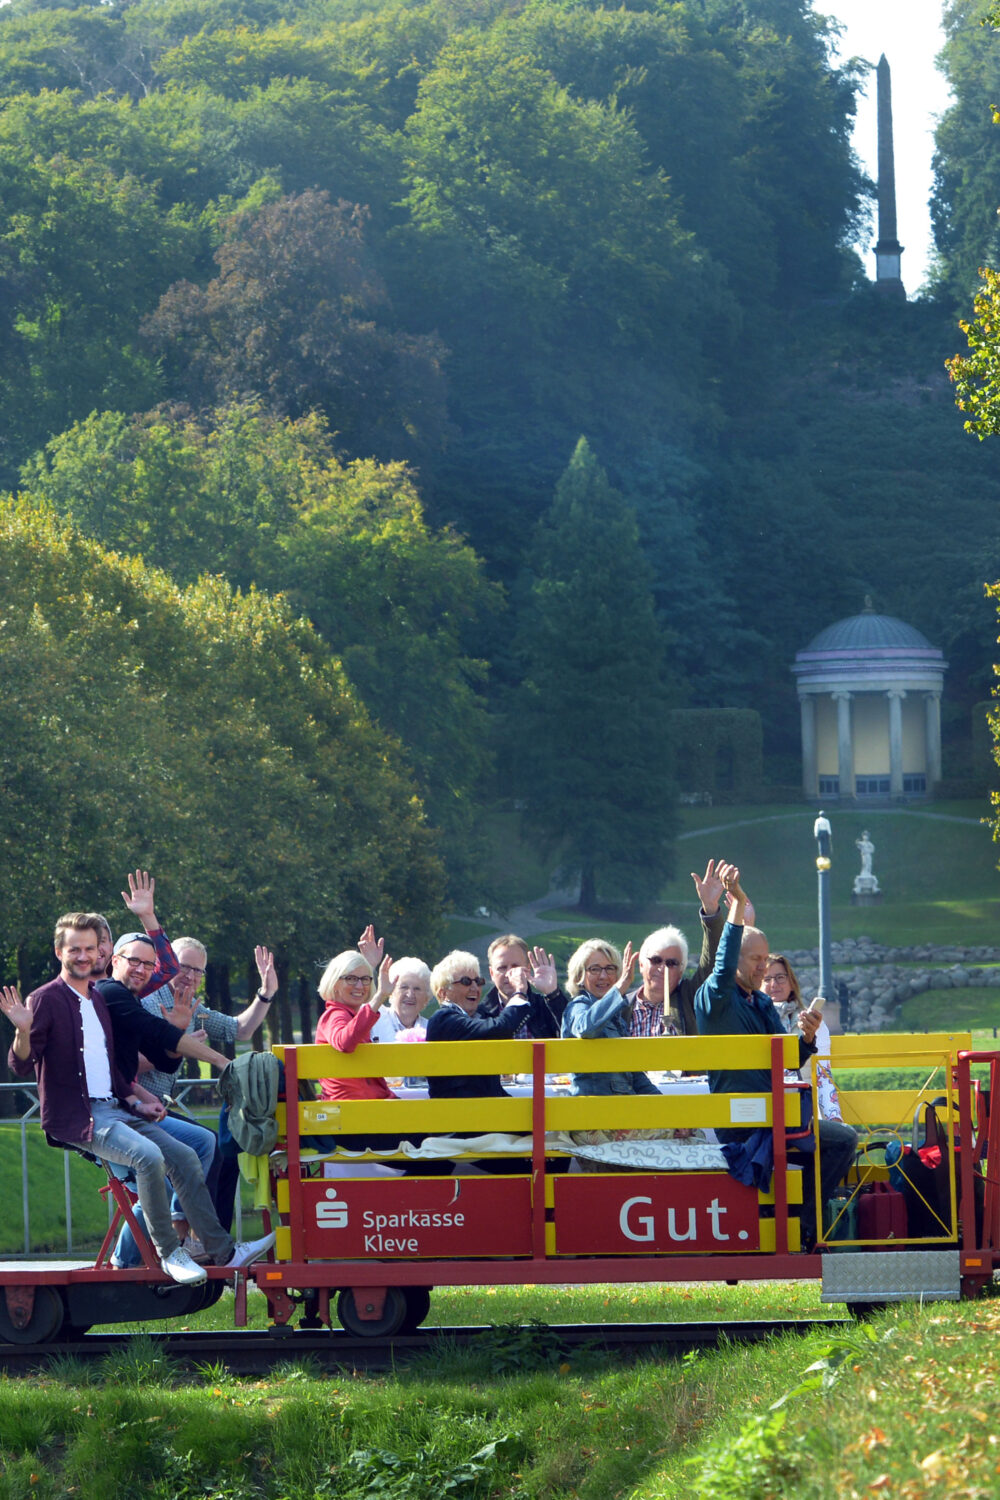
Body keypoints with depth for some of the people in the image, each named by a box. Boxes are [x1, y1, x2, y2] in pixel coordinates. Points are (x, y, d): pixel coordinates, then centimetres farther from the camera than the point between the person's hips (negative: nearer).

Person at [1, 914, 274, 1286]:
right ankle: (168, 1252, -18)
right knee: (148, 1155, -29)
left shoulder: (100, 1000, 18)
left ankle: (223, 1251, -4)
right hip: (75, 1117, -8)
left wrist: (136, 1103, 12)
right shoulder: (46, 1000, -6)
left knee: (184, 1157, -6)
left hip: (114, 1110, 8)